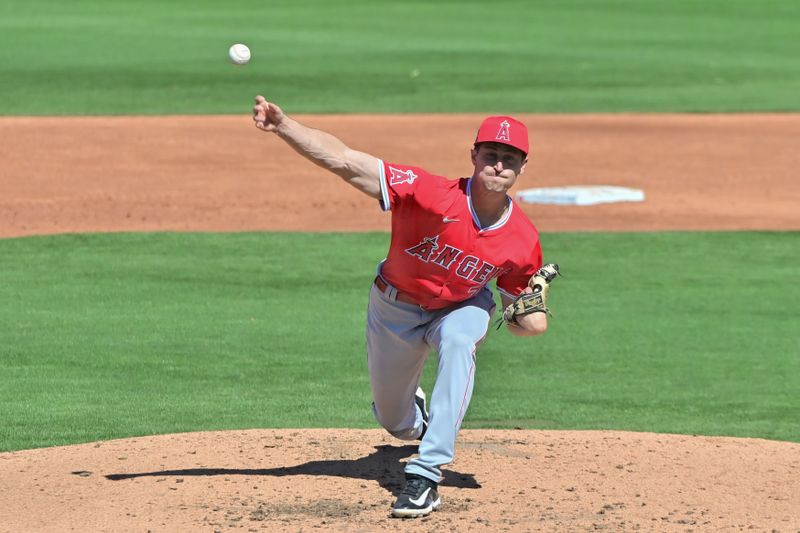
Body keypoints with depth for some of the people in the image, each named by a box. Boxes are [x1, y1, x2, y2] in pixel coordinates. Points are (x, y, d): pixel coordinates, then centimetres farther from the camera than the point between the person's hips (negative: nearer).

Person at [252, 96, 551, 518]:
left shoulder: (522, 241, -23)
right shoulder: (433, 195, -33)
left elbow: (523, 322, -7)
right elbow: (345, 161, -42)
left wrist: (534, 315, -33)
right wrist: (282, 126, -54)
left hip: (460, 308, 0)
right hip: (395, 306, 0)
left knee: (459, 341, -37)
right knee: (394, 422, 17)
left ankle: (427, 475, -36)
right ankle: (417, 415, 61)